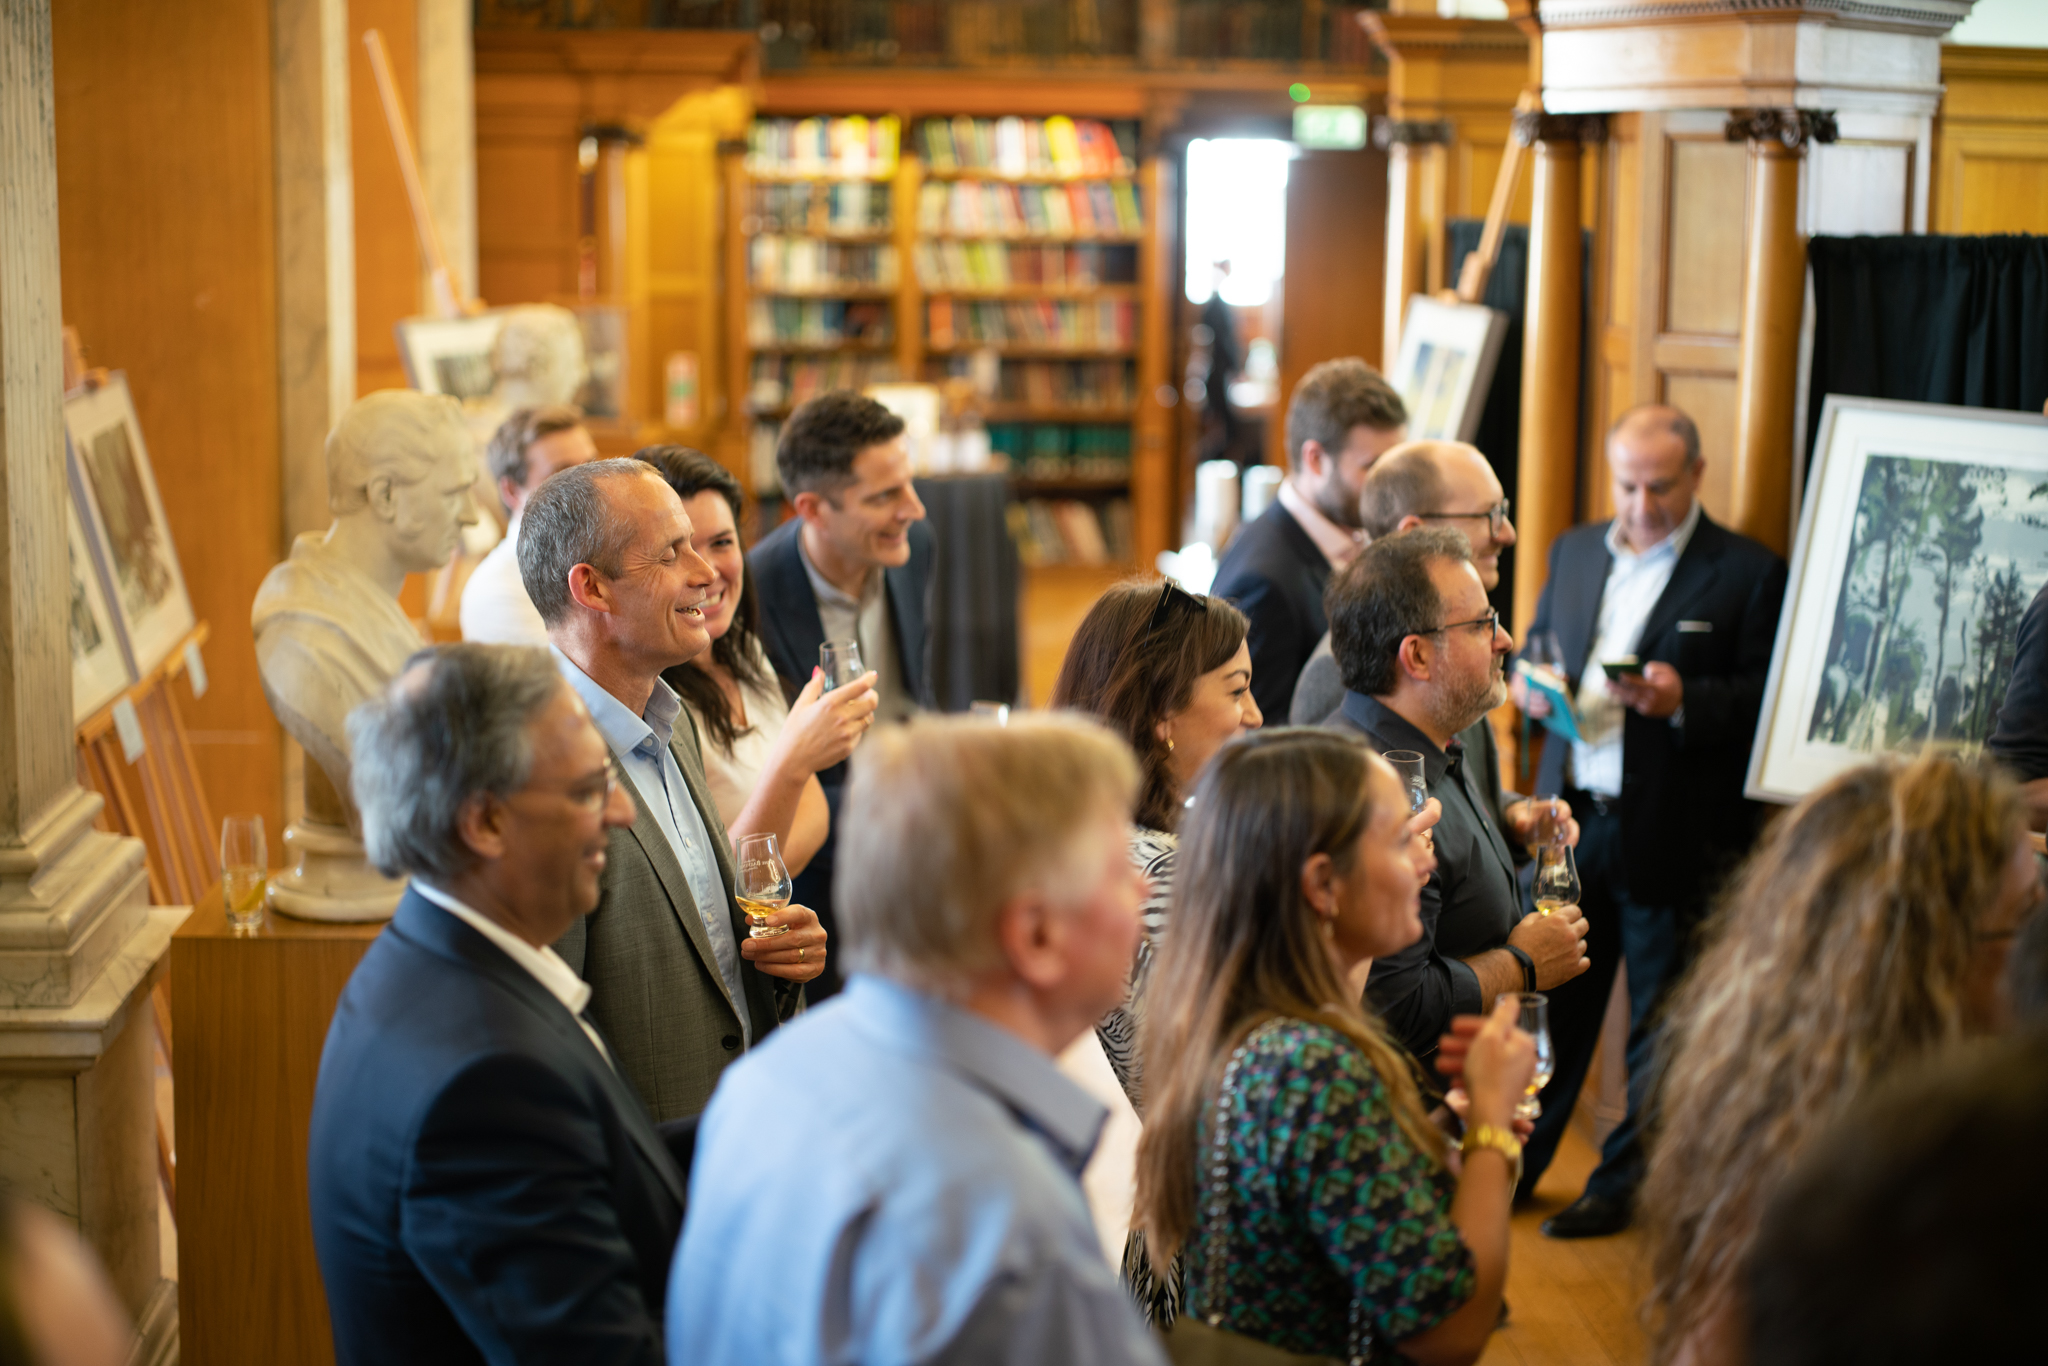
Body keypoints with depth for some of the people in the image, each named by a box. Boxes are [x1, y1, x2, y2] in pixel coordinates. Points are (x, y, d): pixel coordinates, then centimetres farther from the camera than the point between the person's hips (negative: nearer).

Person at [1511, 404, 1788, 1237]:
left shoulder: (1748, 574, -6)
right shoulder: (1575, 551, 12)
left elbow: (1764, 701, -9)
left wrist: (1683, 699, -24)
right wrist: (1527, 684, -2)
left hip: (1672, 835, -4)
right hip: (1572, 820, 5)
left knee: (1660, 1025, 8)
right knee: (1548, 1001, 13)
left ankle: (1623, 1185, 21)